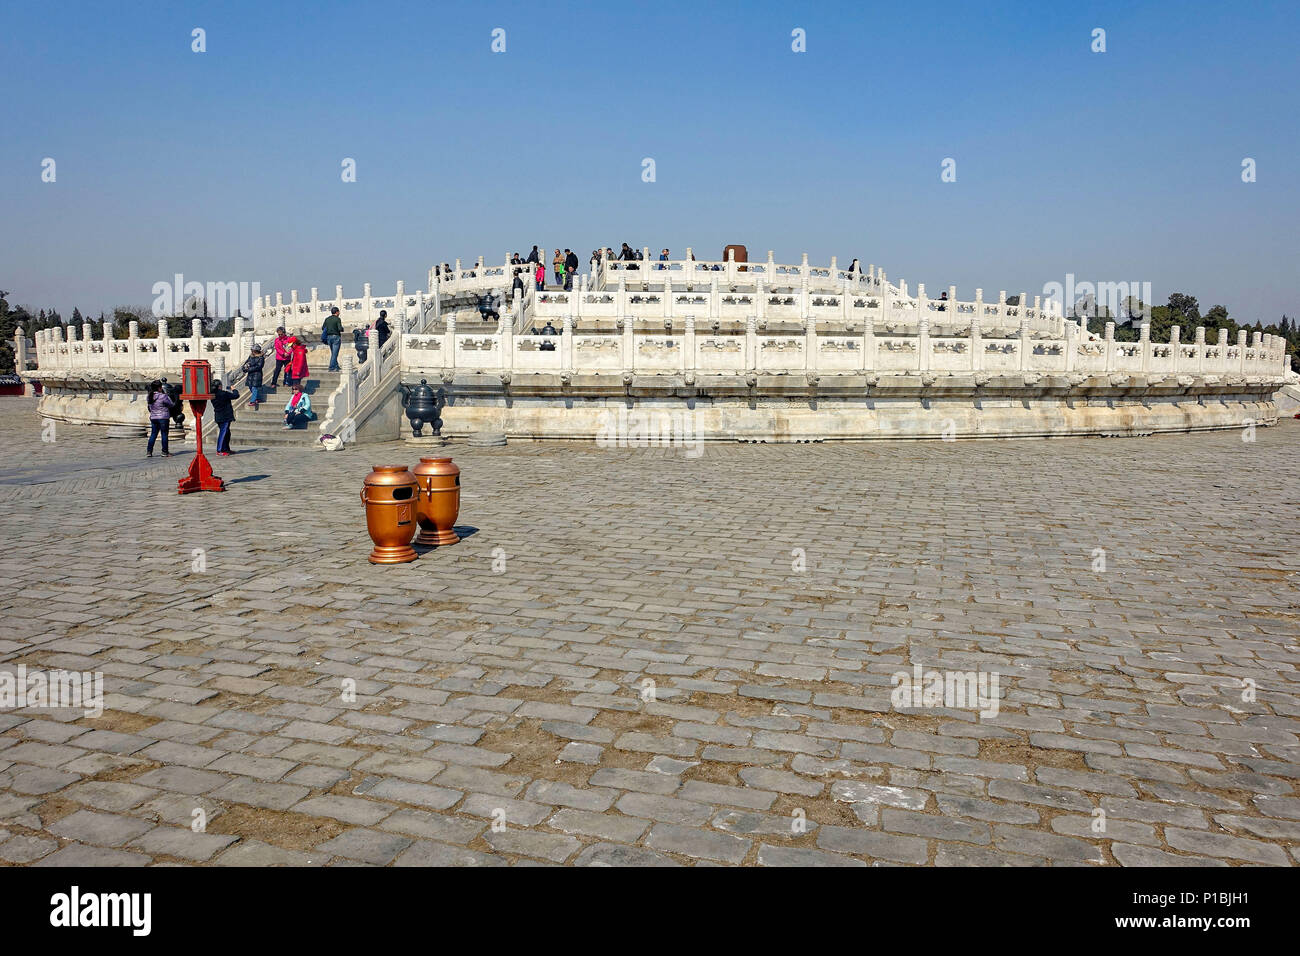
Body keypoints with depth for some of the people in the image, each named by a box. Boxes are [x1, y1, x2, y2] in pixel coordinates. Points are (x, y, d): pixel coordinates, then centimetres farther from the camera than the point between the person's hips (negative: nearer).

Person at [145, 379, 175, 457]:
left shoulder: (148, 397, 3)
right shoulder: (163, 396, -15)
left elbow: (148, 407, 13)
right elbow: (172, 405, -4)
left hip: (153, 418, 6)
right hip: (163, 417, -6)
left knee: (153, 434, 12)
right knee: (164, 434, 2)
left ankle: (149, 451, 9)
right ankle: (165, 452, 5)